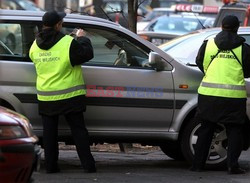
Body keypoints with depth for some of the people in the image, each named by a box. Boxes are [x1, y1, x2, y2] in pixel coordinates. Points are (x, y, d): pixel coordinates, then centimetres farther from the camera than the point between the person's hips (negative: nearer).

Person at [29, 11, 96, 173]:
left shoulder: (35, 46, 3)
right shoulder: (68, 43, -15)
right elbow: (87, 54, -11)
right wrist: (82, 38, 6)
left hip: (46, 98, 4)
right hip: (69, 97, -4)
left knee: (49, 132, 10)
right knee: (78, 130, 3)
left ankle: (51, 165, 9)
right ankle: (88, 165, 1)